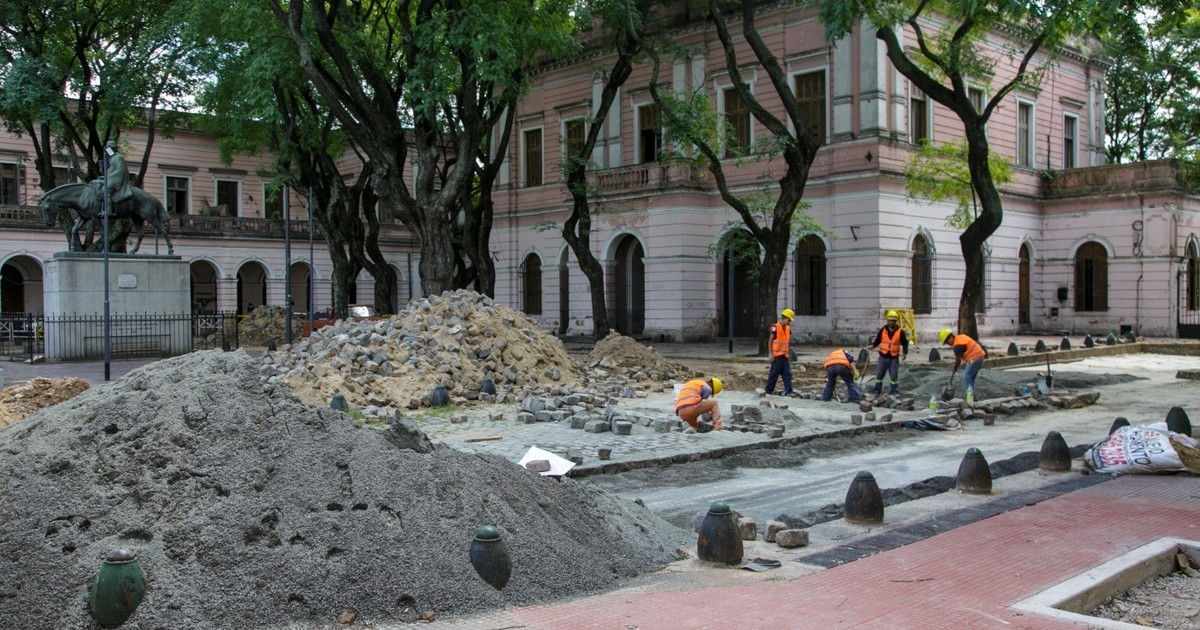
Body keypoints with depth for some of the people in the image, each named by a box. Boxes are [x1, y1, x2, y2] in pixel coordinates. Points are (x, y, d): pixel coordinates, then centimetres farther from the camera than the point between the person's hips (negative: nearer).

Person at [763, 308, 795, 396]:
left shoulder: (788, 328, 10)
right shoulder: (775, 328, -10)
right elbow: (771, 341, -8)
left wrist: (789, 353, 16)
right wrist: (771, 354, -11)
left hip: (785, 356, 6)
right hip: (777, 356, -6)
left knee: (787, 374, 0)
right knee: (774, 374, 1)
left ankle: (788, 391, -2)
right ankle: (769, 390, 13)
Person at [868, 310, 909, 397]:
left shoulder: (900, 331, -2)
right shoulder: (883, 330, 2)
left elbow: (905, 343, 1)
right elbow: (877, 340, 8)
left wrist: (905, 352, -12)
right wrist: (873, 345, -10)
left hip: (894, 357, -2)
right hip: (883, 356, 2)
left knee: (894, 375, 0)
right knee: (879, 374, 6)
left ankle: (894, 392, 10)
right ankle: (877, 391, 18)